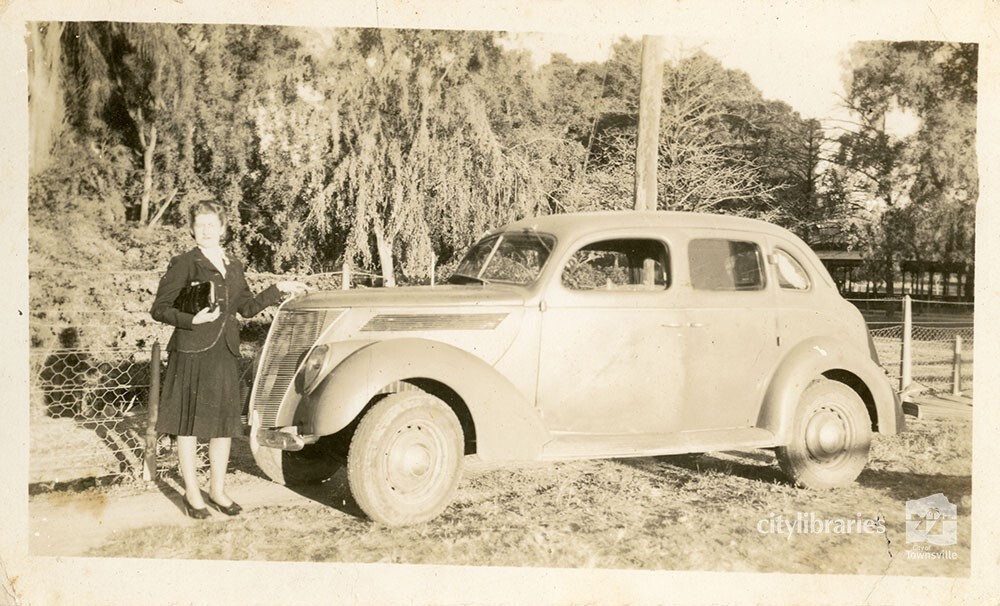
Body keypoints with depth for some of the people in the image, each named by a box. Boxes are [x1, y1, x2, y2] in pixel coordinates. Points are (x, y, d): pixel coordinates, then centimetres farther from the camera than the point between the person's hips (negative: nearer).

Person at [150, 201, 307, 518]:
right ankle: (192, 493, 14)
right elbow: (159, 309, -6)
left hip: (226, 353, 6)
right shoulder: (183, 264, -5)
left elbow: (246, 307, 19)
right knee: (190, 423, 2)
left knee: (224, 422, 10)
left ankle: (217, 489, 23)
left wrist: (278, 290, 12)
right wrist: (191, 319, -21)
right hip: (192, 352, -6)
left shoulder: (233, 267, 13)